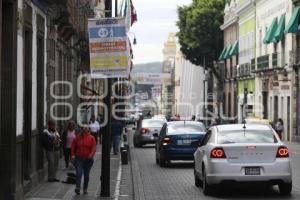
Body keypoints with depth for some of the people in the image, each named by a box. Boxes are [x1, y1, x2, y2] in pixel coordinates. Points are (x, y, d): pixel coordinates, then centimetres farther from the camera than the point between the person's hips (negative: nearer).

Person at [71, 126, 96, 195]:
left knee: (86, 175, 8)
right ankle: (78, 187, -22)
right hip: (78, 158, 0)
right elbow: (73, 146, 9)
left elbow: (93, 147, -9)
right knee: (79, 173, -15)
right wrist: (72, 155, -2)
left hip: (88, 159, 0)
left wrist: (92, 154, -26)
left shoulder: (91, 138, 1)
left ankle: (85, 189, 19)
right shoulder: (78, 137, 5)